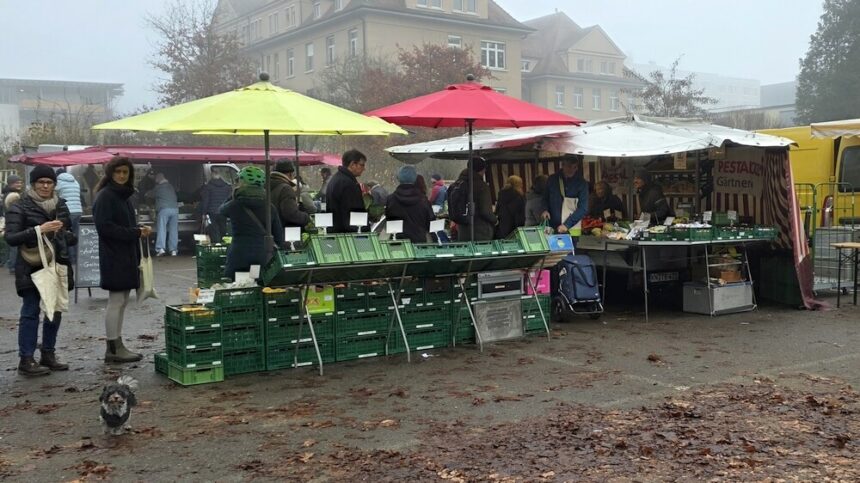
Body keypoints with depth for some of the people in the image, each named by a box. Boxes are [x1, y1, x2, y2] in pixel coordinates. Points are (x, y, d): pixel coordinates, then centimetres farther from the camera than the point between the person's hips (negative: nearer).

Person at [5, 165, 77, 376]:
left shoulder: (60, 205, 10)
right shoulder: (20, 207, -4)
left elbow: (71, 235, 20)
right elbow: (10, 238, -12)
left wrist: (65, 234, -4)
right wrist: (38, 230, -23)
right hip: (32, 267, -5)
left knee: (55, 311, 9)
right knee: (30, 312, -4)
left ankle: (48, 354, 20)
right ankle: (26, 360, 0)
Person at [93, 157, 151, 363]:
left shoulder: (123, 195, 16)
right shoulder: (105, 196, -11)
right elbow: (103, 226, -20)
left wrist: (140, 229, 3)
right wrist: (135, 232, -18)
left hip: (127, 255, 9)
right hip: (114, 256, -9)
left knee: (122, 301, 12)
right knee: (116, 301, -4)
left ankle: (117, 346, 18)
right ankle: (113, 349, 2)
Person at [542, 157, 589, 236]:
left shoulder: (581, 183, -3)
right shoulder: (552, 179, 4)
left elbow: (583, 209, -8)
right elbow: (545, 199, 17)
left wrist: (567, 225, -18)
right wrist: (545, 210, -5)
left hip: (573, 230, -2)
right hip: (553, 229, 2)